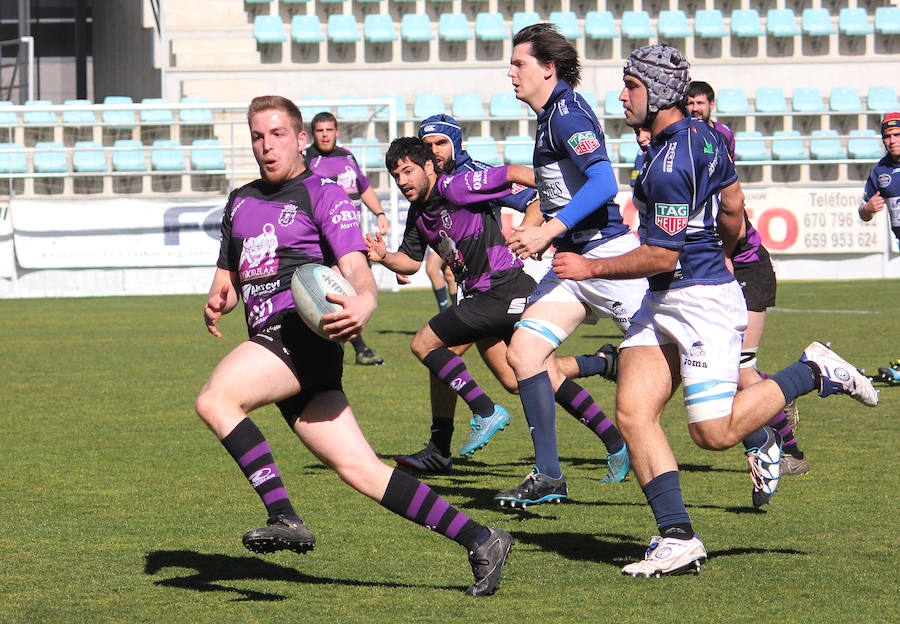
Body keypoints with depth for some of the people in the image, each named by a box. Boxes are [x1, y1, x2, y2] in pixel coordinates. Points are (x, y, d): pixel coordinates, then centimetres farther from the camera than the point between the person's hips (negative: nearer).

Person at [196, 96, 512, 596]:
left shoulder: (324, 194, 3)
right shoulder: (240, 202, 25)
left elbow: (357, 269, -10)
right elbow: (228, 279, 32)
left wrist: (363, 303, -32)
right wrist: (218, 302, 8)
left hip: (307, 334, -7)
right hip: (272, 342, 7)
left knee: (215, 401, -27)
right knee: (362, 470, -3)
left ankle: (284, 518, -26)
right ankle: (480, 540, -3)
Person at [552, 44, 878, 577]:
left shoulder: (671, 165, -21)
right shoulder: (704, 137, 9)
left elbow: (664, 255, -20)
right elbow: (733, 208, 22)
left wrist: (593, 268, -9)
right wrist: (722, 255, 41)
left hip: (702, 300, -10)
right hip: (663, 303, 10)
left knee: (716, 432, -7)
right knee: (633, 413, -4)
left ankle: (813, 373, 10)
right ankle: (678, 536, -7)